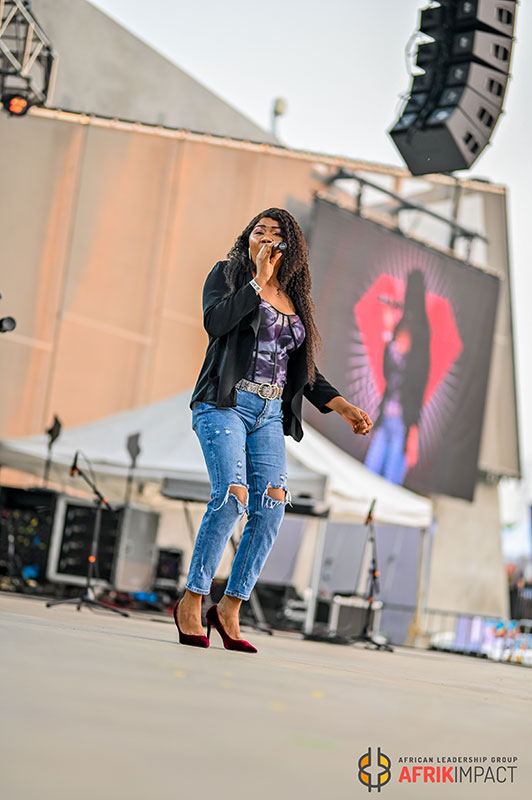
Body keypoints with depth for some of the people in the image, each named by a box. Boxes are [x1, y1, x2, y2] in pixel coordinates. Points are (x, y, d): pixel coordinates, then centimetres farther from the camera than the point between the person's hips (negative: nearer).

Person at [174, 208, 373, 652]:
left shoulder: (295, 299, 20)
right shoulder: (227, 274, 8)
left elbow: (305, 370, 25)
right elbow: (215, 321, -13)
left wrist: (343, 407, 15)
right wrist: (258, 281, -8)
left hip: (270, 415, 5)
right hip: (225, 404, -5)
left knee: (271, 508, -9)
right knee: (232, 495, -21)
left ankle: (230, 610, 0)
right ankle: (192, 602, -10)